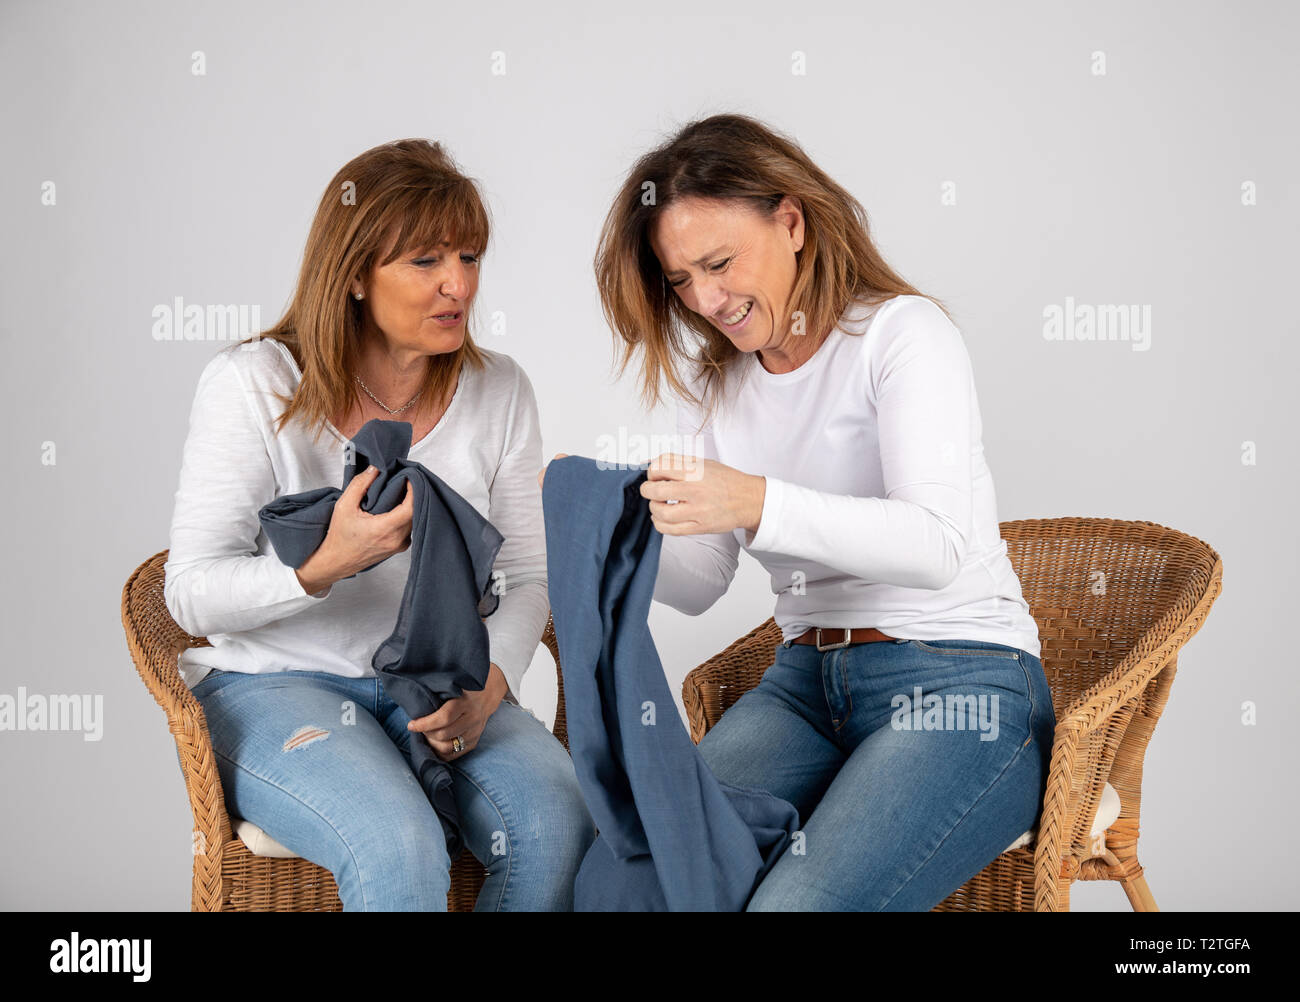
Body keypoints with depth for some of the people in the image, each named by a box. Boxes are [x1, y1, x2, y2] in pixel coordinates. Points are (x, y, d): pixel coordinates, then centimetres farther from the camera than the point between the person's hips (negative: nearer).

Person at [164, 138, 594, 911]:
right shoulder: (252, 384, -9)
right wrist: (324, 566, -29)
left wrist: (489, 685, -14)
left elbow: (529, 574, 6)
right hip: (274, 686, -3)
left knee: (560, 818, -25)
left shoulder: (499, 391, 2)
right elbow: (190, 593, -10)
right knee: (399, 848, -33)